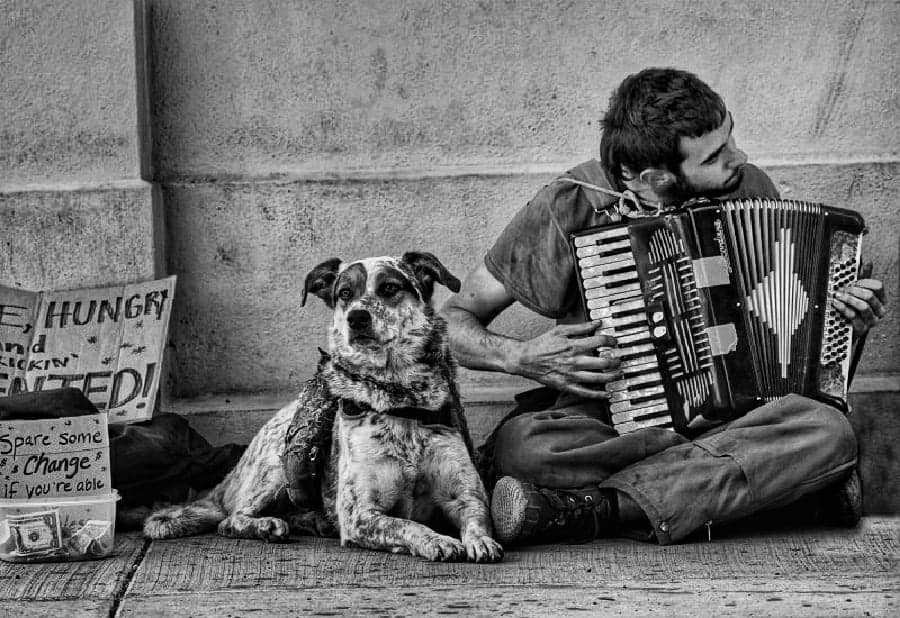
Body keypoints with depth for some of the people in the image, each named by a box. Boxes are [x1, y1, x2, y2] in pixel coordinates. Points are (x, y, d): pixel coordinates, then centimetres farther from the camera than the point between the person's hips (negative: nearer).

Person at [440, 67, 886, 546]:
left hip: (730, 411, 3)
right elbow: (452, 321, -3)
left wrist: (849, 318, -4)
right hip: (605, 417, -3)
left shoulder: (748, 189, -1)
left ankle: (595, 509, -31)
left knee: (830, 432, -30)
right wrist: (521, 358, -22)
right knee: (519, 445, -34)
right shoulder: (568, 208, -10)